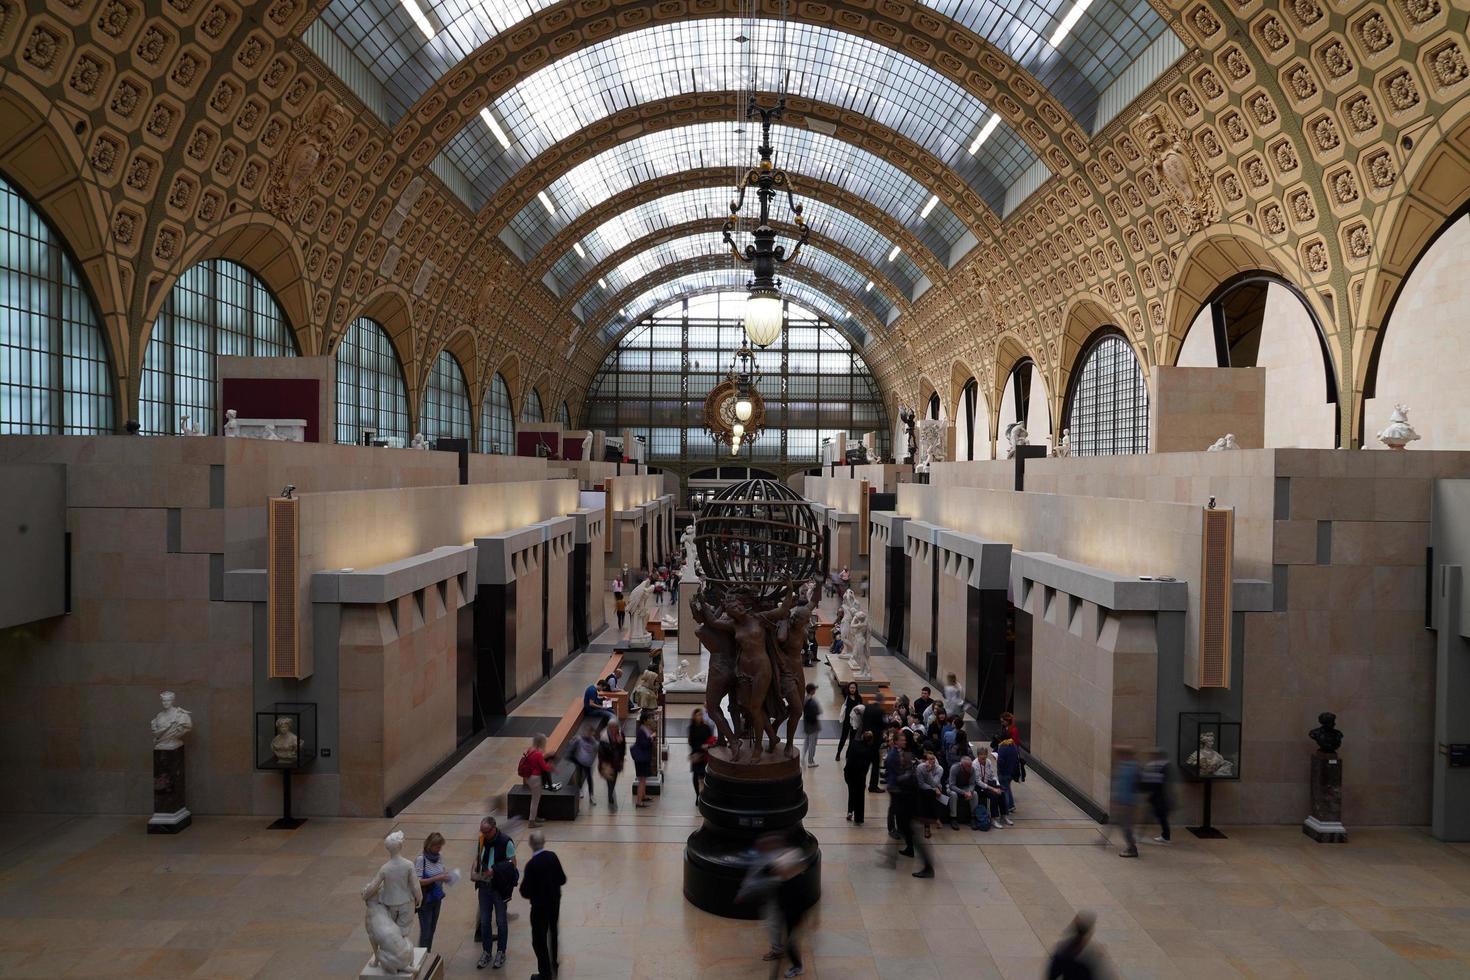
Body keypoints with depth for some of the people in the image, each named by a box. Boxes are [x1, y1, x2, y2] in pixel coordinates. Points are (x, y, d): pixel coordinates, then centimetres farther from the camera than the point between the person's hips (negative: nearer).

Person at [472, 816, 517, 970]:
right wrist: (474, 871, -6)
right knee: (484, 921, 12)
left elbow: (512, 863, -13)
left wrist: (495, 870, -24)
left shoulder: (506, 842, -17)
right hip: (484, 886, 5)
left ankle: (501, 953, 24)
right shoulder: (481, 840, 0)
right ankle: (486, 953, 27)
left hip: (500, 887, -4)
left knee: (500, 921, 9)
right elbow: (478, 858, 12)